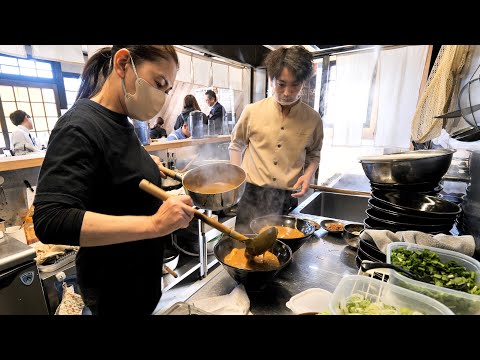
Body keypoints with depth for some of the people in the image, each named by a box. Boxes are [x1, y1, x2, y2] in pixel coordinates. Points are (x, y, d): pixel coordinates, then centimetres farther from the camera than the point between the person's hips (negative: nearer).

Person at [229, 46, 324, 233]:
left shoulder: (313, 119, -1)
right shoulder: (252, 111, -3)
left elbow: (314, 155, 15)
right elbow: (236, 145, 11)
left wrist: (308, 174, -5)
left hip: (286, 200, 1)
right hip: (251, 196, 0)